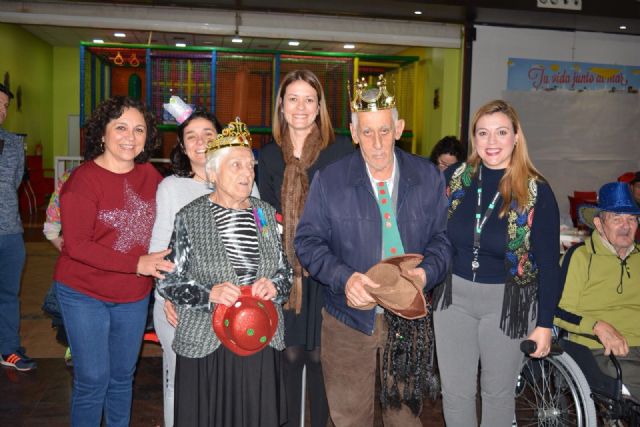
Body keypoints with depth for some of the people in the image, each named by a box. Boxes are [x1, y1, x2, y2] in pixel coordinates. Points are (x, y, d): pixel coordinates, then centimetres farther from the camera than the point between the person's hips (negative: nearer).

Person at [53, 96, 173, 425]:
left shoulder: (150, 175, 0)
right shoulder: (83, 179, -15)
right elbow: (76, 245, -19)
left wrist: (164, 274, -1)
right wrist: (137, 263, -25)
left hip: (134, 297, 5)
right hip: (85, 296, -5)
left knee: (123, 376, 19)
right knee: (93, 380, 4)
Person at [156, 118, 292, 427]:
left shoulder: (266, 213, 6)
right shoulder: (189, 217, -4)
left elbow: (286, 272, 12)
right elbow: (167, 281, -3)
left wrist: (275, 286, -10)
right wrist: (209, 294, -20)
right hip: (205, 345, -3)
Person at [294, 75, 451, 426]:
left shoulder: (428, 177, 2)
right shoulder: (328, 180, -4)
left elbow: (441, 238, 4)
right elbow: (307, 241, -5)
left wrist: (426, 272, -17)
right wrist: (344, 277, -21)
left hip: (408, 316, 1)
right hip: (349, 317, -1)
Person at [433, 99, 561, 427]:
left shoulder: (537, 191, -9)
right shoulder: (454, 178, -2)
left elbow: (548, 263, -5)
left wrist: (545, 323, -5)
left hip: (507, 303, -2)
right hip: (453, 295, 2)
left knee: (498, 391, 16)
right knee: (455, 391, 11)